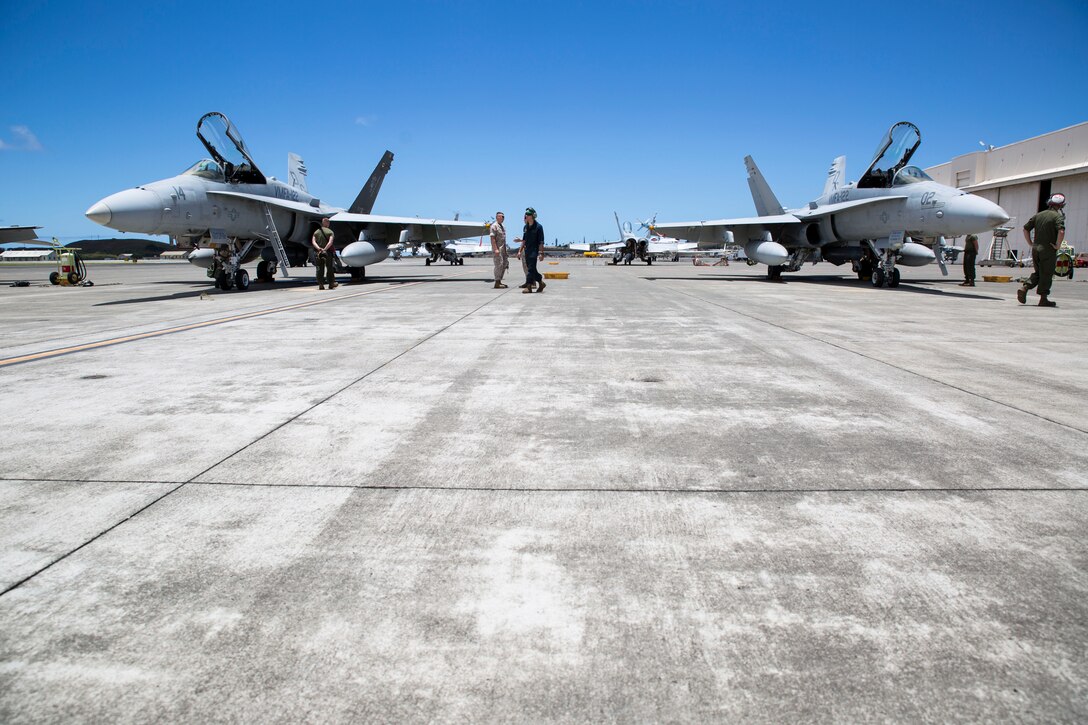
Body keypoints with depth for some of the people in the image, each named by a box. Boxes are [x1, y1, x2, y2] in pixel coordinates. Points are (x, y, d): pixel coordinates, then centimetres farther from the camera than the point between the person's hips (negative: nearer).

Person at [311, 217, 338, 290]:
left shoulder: (316, 232, 10)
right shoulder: (330, 232, -3)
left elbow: (313, 242, -5)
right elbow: (330, 242, -18)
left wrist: (319, 248, -17)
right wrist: (325, 249, -21)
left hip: (319, 252, 3)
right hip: (328, 252, -3)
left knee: (320, 268, 6)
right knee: (330, 268, 7)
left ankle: (320, 284, 2)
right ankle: (331, 283, 13)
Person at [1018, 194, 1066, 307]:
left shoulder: (1038, 215, 10)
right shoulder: (1058, 216, -9)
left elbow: (1025, 229, 13)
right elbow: (1061, 231, -24)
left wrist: (1031, 243, 15)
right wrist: (1058, 245, -13)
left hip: (1036, 249, 6)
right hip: (1049, 250, -6)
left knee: (1038, 273, 17)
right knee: (1047, 274, 2)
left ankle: (1024, 288, -3)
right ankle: (1043, 298, 5)